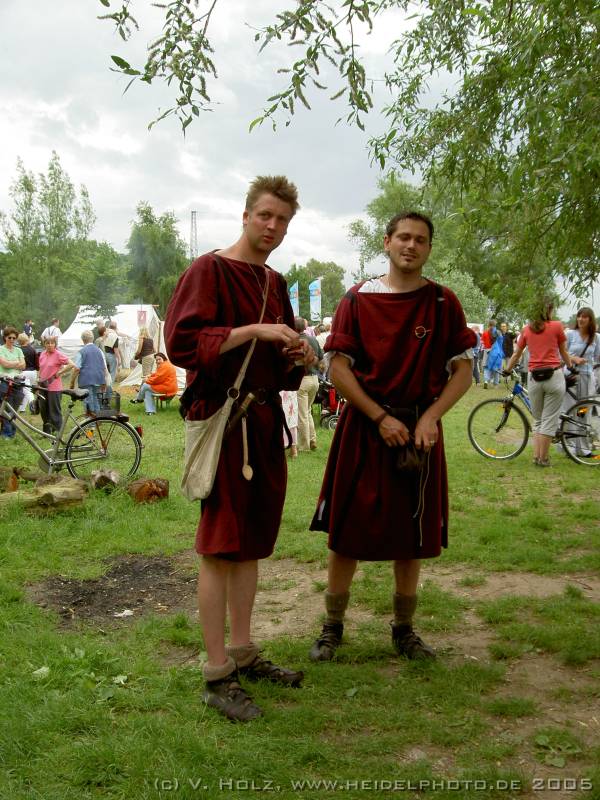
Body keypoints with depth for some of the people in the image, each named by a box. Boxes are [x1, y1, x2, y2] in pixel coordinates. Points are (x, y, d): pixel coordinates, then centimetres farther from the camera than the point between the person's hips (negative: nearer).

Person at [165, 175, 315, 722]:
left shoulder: (274, 283, 16)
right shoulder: (209, 271, -7)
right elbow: (181, 342, -19)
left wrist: (298, 355, 1)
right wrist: (253, 330, -22)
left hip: (266, 419, 8)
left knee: (252, 542, 14)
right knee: (220, 547, -4)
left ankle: (242, 652, 26)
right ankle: (217, 676, 4)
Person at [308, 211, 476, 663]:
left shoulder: (444, 303, 4)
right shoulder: (358, 300, 1)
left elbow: (464, 369, 3)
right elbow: (338, 367, -4)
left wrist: (431, 417, -12)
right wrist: (381, 417, -12)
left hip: (420, 430, 2)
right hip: (364, 428, -1)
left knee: (413, 536, 9)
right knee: (347, 533, 3)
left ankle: (404, 630, 25)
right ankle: (332, 629, 19)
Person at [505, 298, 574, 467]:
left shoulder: (526, 329, 8)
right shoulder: (556, 326, 0)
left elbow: (516, 354, 14)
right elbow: (564, 353, 9)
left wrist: (507, 371, 29)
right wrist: (571, 367, 26)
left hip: (534, 377, 3)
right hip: (554, 376, -3)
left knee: (537, 420, 16)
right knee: (549, 420, 3)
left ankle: (536, 456, 12)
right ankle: (543, 458, 4)